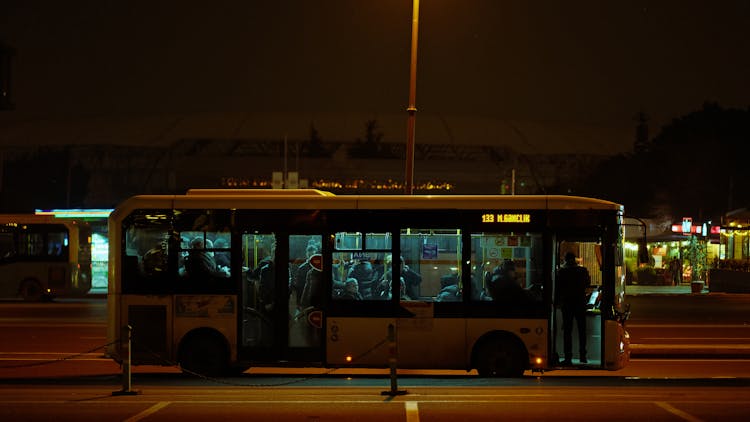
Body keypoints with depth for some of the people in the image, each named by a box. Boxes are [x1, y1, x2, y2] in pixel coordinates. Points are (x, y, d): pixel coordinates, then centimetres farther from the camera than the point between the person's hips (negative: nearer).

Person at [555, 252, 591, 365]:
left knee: (567, 330, 1)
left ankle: (568, 357, -4)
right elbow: (587, 284, 11)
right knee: (582, 330, 14)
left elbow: (558, 288, -8)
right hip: (580, 303, 2)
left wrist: (557, 302, 1)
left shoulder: (562, 272, -9)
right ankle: (582, 356, 14)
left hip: (567, 304, -2)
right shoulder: (583, 271, -3)